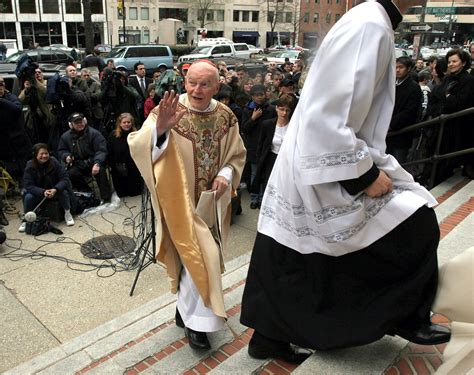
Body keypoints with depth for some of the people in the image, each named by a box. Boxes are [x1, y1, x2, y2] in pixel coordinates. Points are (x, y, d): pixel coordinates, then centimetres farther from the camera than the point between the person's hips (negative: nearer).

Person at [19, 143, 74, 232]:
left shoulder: (54, 163, -17)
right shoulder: (30, 166, -17)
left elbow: (65, 178, -17)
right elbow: (28, 185, -20)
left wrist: (55, 189, -36)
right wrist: (43, 192, -37)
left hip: (54, 190, 0)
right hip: (38, 192, 0)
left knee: (64, 192, -29)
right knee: (28, 197, -27)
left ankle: (67, 213, -5)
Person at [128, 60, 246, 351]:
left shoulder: (226, 116, -3)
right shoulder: (168, 110, -15)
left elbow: (237, 155, 6)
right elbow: (138, 147, -27)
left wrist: (225, 175, -14)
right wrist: (159, 128, -46)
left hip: (212, 199, 5)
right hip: (181, 199, -4)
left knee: (194, 256, 19)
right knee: (200, 255, -8)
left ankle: (186, 309, 44)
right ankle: (196, 319, 16)